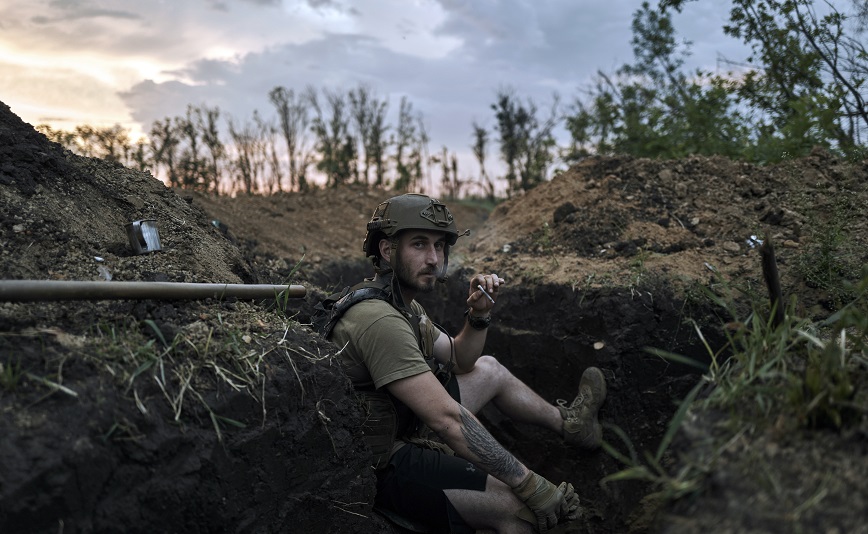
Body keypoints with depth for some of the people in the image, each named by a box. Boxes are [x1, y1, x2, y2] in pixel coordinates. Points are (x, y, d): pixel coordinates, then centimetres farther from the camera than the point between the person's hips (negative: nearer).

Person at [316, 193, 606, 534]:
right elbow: (448, 419, -31)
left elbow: (459, 361, 15)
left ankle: (567, 423, 39)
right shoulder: (380, 320, -29)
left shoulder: (401, 302, 4)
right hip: (382, 466, -10)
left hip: (401, 428, 10)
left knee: (488, 369, 20)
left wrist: (479, 315, -6)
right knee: (518, 505, -20)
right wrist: (529, 484, -26)